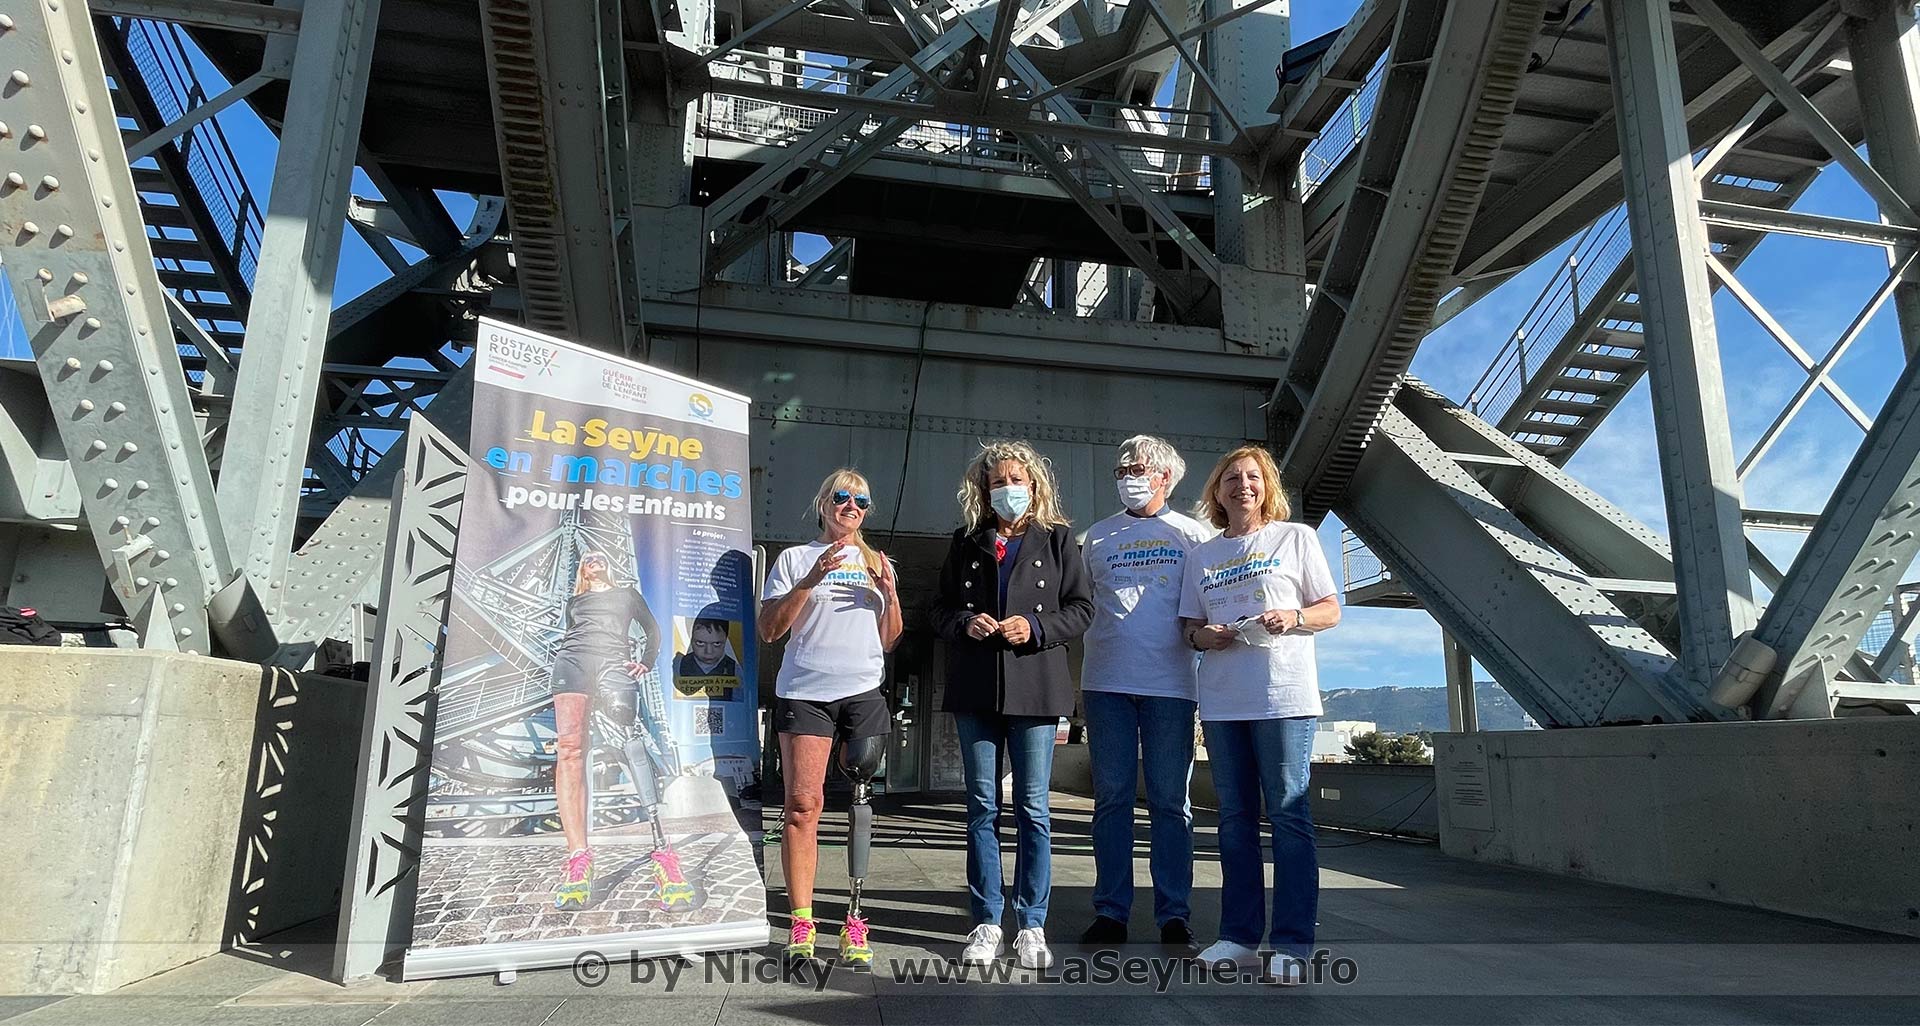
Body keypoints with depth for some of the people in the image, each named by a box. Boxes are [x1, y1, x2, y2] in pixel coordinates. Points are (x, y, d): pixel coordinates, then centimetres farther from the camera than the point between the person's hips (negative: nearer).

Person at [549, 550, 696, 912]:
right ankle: (578, 858, -29)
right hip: (574, 661, 2)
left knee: (632, 741, -25)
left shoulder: (627, 593, 29)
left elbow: (653, 630, 24)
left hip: (615, 664, -2)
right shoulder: (574, 602, 33)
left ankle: (662, 851, -34)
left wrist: (645, 662, 7)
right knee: (569, 749, -20)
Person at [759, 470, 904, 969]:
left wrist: (889, 594, 0)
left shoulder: (877, 564, 20)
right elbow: (768, 630, 0)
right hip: (804, 692, -2)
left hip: (863, 693, 2)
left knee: (860, 803, -2)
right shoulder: (795, 558, 10)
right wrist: (811, 580, -11)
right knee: (803, 805, -6)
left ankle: (854, 920, 5)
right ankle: (801, 921, 2)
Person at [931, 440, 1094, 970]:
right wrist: (965, 622, -8)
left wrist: (1036, 627, -13)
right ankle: (986, 921, 17)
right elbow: (940, 609, 13)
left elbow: (1081, 608, 3)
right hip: (975, 688, 2)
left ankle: (1032, 924, 14)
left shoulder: (1058, 540, 6)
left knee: (1033, 808, 2)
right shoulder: (966, 543, 12)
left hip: (1035, 687, -2)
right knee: (982, 806, 7)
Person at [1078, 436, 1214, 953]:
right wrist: (1077, 679, 9)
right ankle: (1110, 913, 12)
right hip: (1107, 682, 2)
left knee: (1170, 802, 3)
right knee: (1111, 798, 5)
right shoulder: (1099, 536, 14)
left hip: (1170, 683, -2)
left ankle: (1173, 915, 10)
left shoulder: (1193, 534, 9)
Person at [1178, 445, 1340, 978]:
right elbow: (1188, 622, 17)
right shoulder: (1201, 555, 15)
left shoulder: (1296, 537, 6)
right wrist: (1200, 636, -6)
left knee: (1288, 815, -4)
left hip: (1282, 695, -4)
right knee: (1235, 818, 8)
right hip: (1221, 702, 4)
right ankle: (1239, 936, 15)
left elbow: (1331, 609, 6)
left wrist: (1294, 618, -14)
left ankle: (1292, 941, 2)